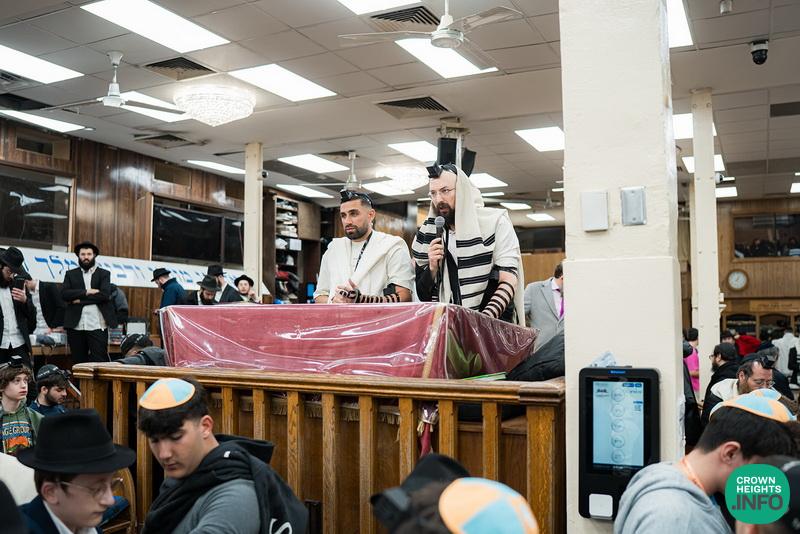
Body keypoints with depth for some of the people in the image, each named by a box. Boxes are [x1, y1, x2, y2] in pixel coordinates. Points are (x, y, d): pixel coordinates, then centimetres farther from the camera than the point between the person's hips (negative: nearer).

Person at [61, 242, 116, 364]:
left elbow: (105, 295, -8)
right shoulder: (70, 274, 14)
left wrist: (80, 299, -8)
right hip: (75, 326, 2)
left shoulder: (104, 274, 8)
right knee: (78, 362, 7)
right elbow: (64, 294, -2)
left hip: (97, 326, -2)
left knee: (99, 362, -5)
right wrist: (86, 292, -12)